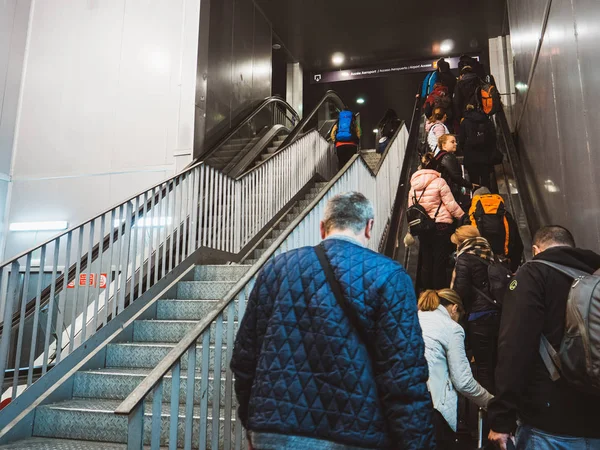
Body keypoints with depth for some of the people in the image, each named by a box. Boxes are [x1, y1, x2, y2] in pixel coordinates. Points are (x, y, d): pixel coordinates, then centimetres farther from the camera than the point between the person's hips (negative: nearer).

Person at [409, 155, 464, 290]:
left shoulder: (414, 185, 6)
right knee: (440, 262, 2)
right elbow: (451, 204, -9)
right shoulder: (439, 182, -9)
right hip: (441, 226, -4)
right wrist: (463, 217, 2)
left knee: (426, 261, 12)